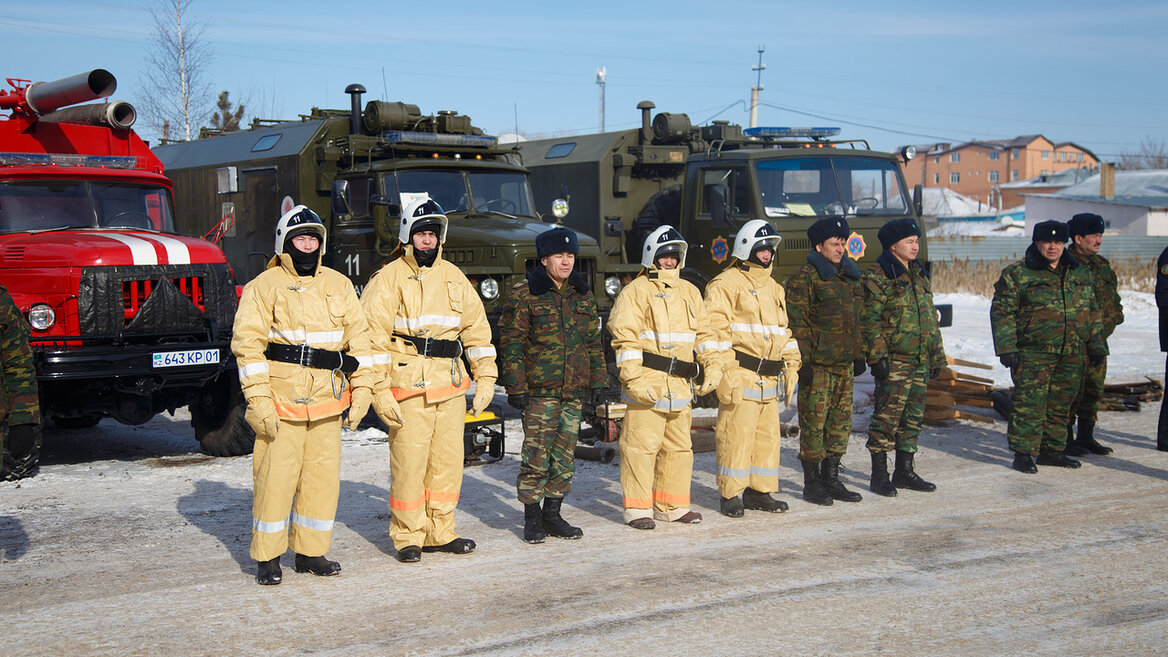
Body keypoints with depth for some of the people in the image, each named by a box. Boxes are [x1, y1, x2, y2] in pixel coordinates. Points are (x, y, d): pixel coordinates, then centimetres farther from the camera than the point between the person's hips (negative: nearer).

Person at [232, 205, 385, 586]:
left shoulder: (338, 286, 14)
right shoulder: (264, 287, 0)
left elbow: (358, 337, 16)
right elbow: (248, 344, -5)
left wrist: (361, 389, 7)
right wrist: (259, 399, -13)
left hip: (326, 403, 5)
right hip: (281, 400, -4)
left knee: (323, 477, 6)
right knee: (275, 477, -5)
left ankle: (310, 552, 18)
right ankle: (267, 558, 7)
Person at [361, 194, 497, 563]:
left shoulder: (453, 277, 14)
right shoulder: (388, 279, -2)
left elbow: (476, 328, 17)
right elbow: (372, 336, -6)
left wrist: (485, 378, 12)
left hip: (451, 387, 5)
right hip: (409, 386, -5)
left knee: (448, 461, 8)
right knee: (408, 463, -4)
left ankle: (440, 532, 19)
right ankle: (408, 538, 7)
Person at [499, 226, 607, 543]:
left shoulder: (583, 295, 12)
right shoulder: (524, 296, -5)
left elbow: (594, 341, 19)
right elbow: (511, 343, -6)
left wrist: (597, 379, 14)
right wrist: (516, 387, -11)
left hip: (574, 391, 5)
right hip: (540, 390, -5)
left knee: (565, 457, 9)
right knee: (536, 457, -4)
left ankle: (552, 515, 20)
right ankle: (532, 519, 7)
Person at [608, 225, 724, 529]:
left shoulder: (689, 292, 17)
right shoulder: (635, 291, -4)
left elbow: (703, 333, 19)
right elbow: (625, 338, -10)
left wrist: (713, 365, 4)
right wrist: (634, 379, -17)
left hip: (680, 385, 7)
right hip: (648, 383, -7)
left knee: (679, 447, 13)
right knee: (641, 445, -6)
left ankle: (672, 506, 23)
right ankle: (638, 509, 2)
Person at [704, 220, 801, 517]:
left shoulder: (773, 288, 20)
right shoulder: (725, 285, -5)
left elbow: (783, 330, 27)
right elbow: (715, 330, -12)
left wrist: (791, 365, 19)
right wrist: (726, 370, -18)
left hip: (770, 378, 8)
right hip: (741, 375, -8)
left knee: (768, 434, 10)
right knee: (736, 434, -7)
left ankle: (759, 491, 20)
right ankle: (730, 495, 1)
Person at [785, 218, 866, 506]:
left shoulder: (849, 277, 16)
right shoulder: (804, 278, -7)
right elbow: (797, 323, -11)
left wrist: (858, 355, 18)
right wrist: (803, 361, -16)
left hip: (844, 363, 7)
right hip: (818, 364, -7)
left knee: (841, 420, 10)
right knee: (814, 422, -3)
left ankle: (831, 478, 20)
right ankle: (811, 483, 6)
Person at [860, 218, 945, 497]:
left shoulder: (919, 275, 18)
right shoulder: (878, 276, -6)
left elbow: (931, 317, 22)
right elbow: (869, 320, -11)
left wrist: (937, 355, 18)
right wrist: (877, 356, -17)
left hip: (920, 359, 8)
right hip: (894, 361, -8)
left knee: (914, 416, 11)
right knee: (887, 416, -6)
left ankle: (905, 471, 21)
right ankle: (879, 476, 1)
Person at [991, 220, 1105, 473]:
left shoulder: (1080, 274, 15)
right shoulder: (1016, 274, -3)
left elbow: (1091, 314, 23)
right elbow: (1002, 312, -5)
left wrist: (1096, 346, 20)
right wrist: (1006, 347, -12)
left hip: (1070, 356, 5)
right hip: (1032, 355, -5)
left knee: (1060, 405, 11)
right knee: (1030, 404, -8)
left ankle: (1052, 450, 22)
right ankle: (1023, 453, 0)